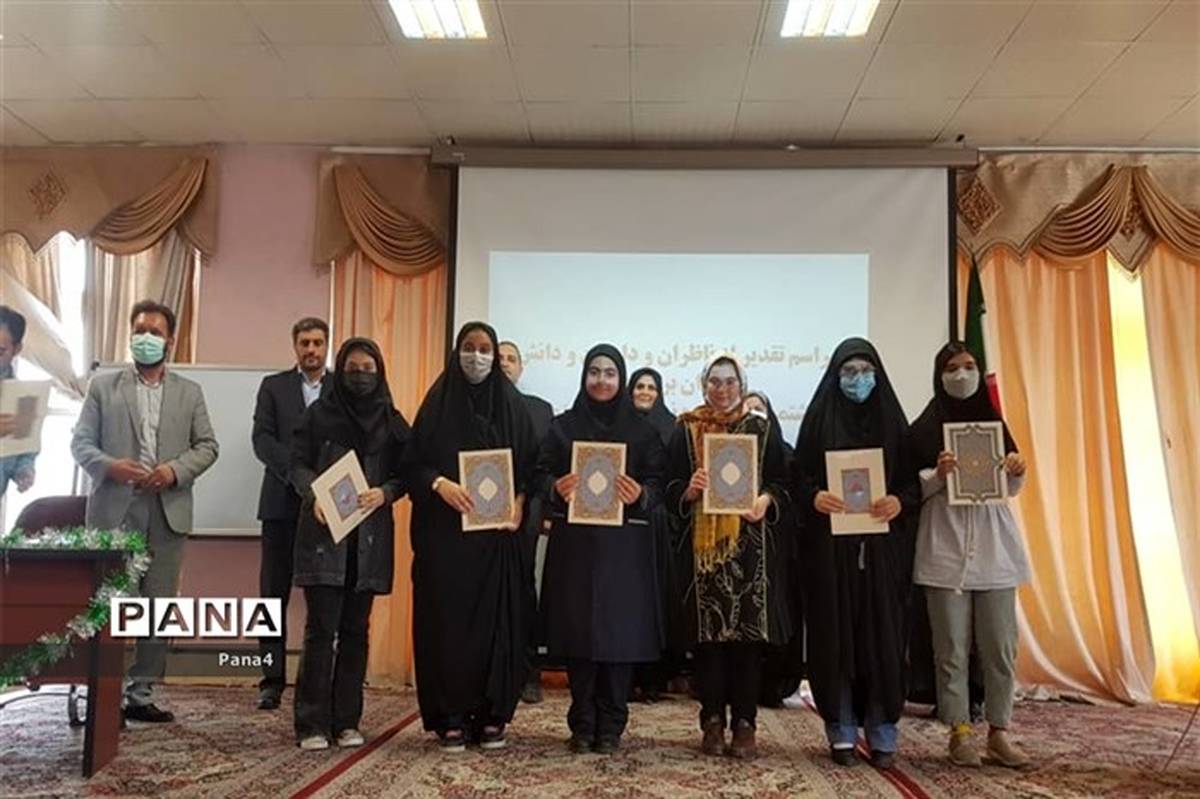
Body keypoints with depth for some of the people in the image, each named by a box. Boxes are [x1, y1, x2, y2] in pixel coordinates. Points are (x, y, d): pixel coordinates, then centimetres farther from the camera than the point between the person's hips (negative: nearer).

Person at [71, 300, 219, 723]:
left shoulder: (189, 392, 13)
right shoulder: (103, 386, 10)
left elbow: (207, 445, 9)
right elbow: (81, 442, 5)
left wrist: (176, 470, -10)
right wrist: (110, 466, -14)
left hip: (167, 513, 2)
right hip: (114, 510, -1)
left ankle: (141, 694, 12)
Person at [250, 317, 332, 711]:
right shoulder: (274, 386, 11)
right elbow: (261, 438, 0)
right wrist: (297, 469, -15)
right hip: (283, 503, 1)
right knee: (274, 593, 2)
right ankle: (272, 679, 9)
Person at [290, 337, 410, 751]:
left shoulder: (392, 421, 9)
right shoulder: (318, 414, 6)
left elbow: (405, 474, 7)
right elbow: (298, 463, 3)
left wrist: (384, 493, -13)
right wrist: (314, 496, -15)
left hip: (370, 536, 2)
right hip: (324, 533, -2)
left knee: (355, 630, 6)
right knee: (321, 629, -5)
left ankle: (347, 721, 13)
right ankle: (313, 724, 1)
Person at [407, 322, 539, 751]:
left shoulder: (511, 404, 8)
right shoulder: (438, 401, 5)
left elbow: (529, 464, 8)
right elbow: (414, 462, 2)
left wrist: (518, 505, -8)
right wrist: (439, 484, -16)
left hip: (496, 530, 1)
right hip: (444, 530, -1)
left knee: (495, 619, 2)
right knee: (447, 619, 0)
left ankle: (491, 715, 12)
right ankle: (451, 717, 9)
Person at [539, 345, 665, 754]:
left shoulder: (641, 430, 7)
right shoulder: (562, 426, 9)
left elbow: (658, 483, 3)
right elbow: (542, 477, 6)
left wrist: (640, 495, -18)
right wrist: (557, 490, -15)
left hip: (624, 546, 0)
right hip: (574, 543, 1)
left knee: (619, 630, 0)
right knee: (577, 629, 1)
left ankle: (611, 725, 11)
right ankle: (582, 724, 13)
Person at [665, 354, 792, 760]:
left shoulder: (762, 429, 11)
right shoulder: (685, 430, 10)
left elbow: (782, 482, 9)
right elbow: (671, 488, 7)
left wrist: (766, 500, -11)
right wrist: (689, 491, -14)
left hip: (751, 543, 1)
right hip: (703, 543, 0)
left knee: (749, 629, -1)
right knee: (707, 632, -1)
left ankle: (744, 722, 7)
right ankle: (712, 721, 9)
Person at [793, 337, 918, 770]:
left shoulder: (892, 420, 8)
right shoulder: (819, 419, 5)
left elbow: (913, 479, 6)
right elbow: (799, 477, 3)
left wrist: (900, 501, -15)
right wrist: (815, 497, -18)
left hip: (883, 547, 1)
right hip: (830, 544, -1)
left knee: (882, 636, 2)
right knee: (836, 636, 2)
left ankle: (882, 737, 13)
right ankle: (841, 734, 13)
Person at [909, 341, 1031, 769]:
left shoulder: (994, 422, 11)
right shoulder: (924, 428, 1)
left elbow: (1012, 488, 16)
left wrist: (1018, 471, -6)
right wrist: (937, 475, -18)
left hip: (994, 548, 3)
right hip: (945, 550, -3)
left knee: (1001, 646, 2)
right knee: (952, 648, 0)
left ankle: (998, 732, 13)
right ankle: (959, 732, 10)